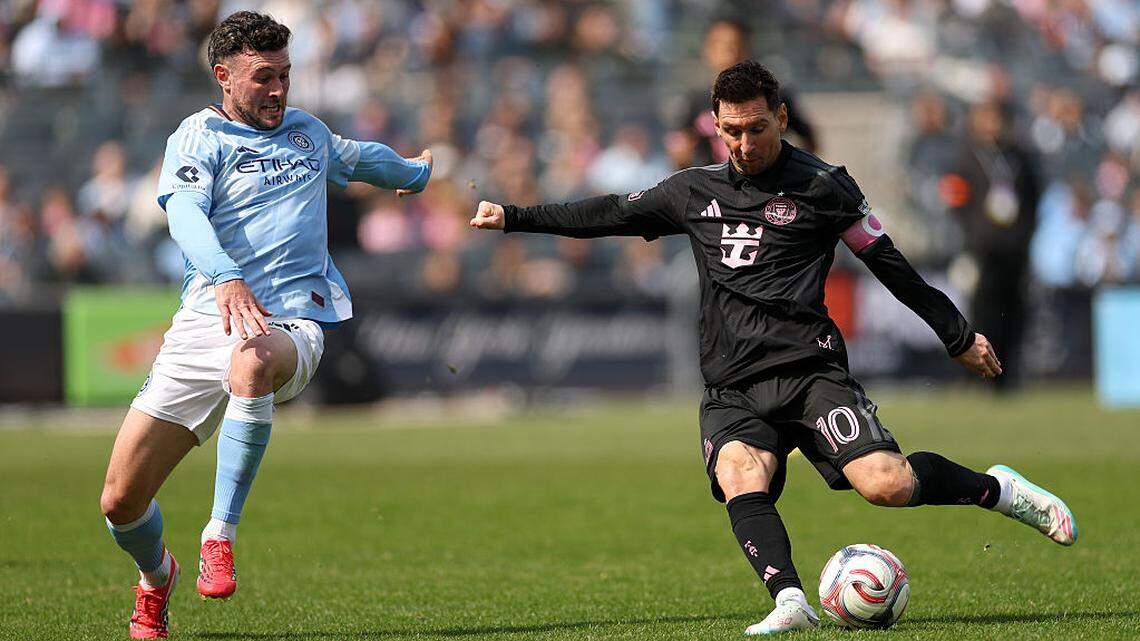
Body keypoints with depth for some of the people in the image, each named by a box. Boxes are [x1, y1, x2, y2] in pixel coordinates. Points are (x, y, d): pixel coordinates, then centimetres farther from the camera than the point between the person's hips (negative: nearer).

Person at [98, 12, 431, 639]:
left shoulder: (307, 131, 20)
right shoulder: (199, 136, 3)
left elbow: (362, 156, 45)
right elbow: (185, 212, -17)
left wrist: (415, 172, 63)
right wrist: (225, 277, -36)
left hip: (291, 322, 1)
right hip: (206, 320, -1)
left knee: (251, 363, -41)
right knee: (121, 500, -4)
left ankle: (220, 538, -33)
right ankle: (155, 576, 32)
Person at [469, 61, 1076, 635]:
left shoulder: (822, 186, 4)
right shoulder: (695, 191, 17)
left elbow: (890, 266, 9)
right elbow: (611, 214, 27)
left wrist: (958, 336, 13)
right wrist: (512, 217, 27)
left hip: (808, 369, -3)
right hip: (731, 390, 3)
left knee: (885, 483, -22)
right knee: (739, 477, -30)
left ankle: (997, 490, 4)